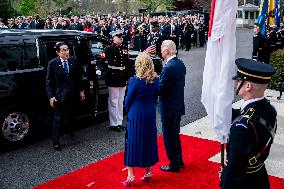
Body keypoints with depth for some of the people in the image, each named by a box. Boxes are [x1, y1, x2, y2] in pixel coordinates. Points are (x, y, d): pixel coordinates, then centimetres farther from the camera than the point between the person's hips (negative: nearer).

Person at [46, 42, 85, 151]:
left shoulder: (74, 61, 0)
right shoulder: (53, 63, -10)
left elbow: (78, 77, 9)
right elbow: (49, 82, -8)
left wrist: (81, 90, 8)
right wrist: (51, 96, -13)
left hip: (73, 94, 4)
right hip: (60, 95, -4)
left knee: (71, 115, 18)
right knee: (58, 119, 1)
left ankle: (71, 131, 44)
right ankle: (56, 142, 8)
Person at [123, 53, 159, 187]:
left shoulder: (135, 80, -16)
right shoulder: (155, 80, -2)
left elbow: (128, 100, -8)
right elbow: (155, 97, 6)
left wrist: (129, 112, 9)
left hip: (136, 115, -4)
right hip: (150, 115, 5)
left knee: (132, 142, 5)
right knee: (149, 141, 15)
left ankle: (130, 176, 8)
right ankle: (148, 173, 24)